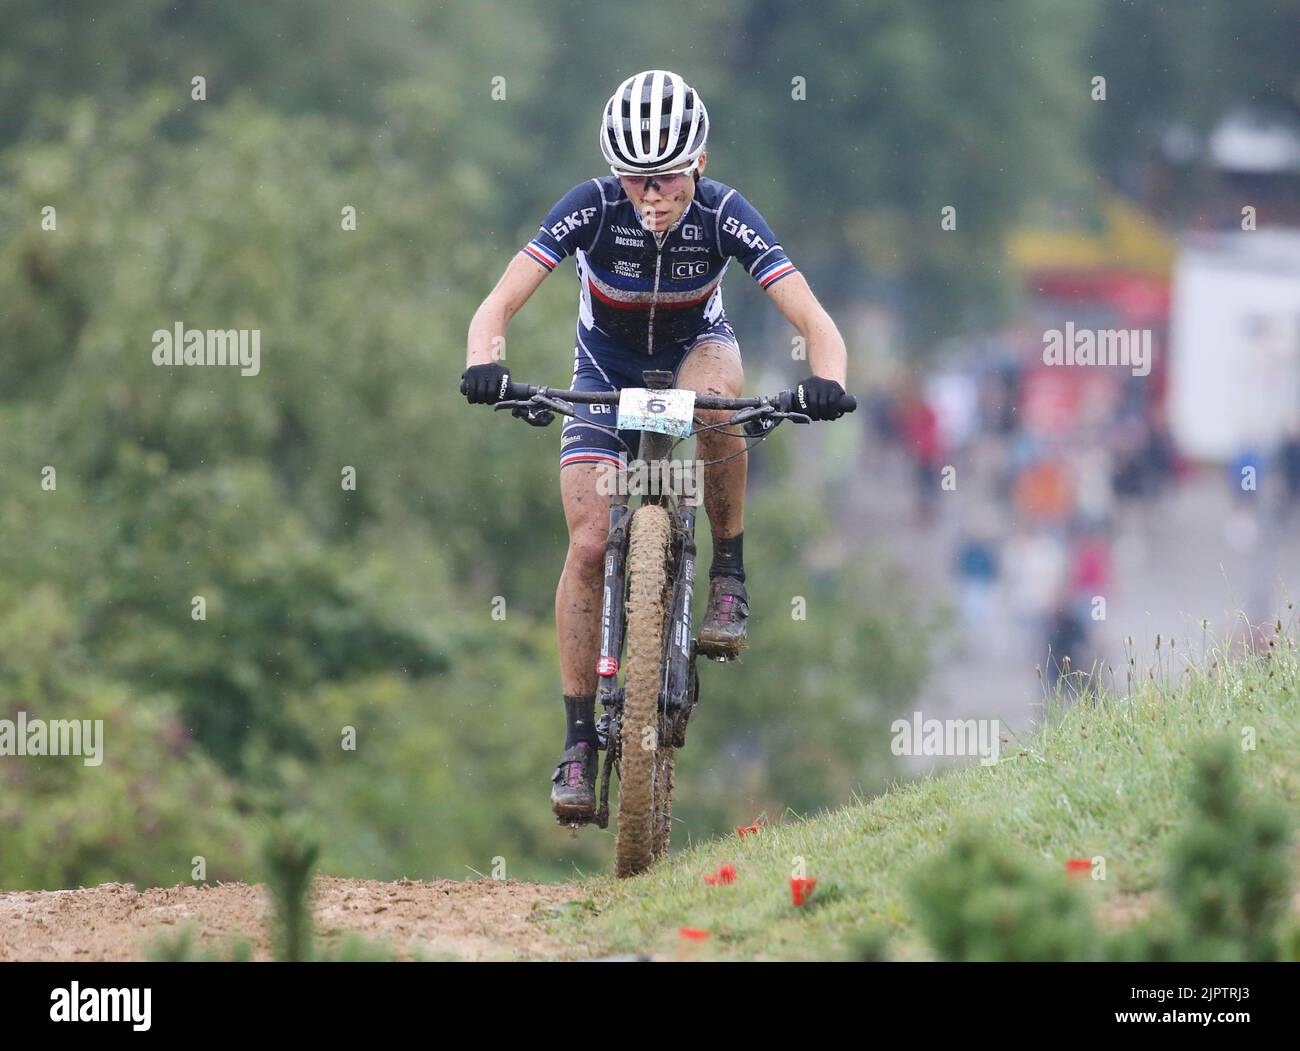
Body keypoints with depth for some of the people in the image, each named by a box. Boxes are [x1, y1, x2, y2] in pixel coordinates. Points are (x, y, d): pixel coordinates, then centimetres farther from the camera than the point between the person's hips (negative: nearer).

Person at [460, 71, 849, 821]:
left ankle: (730, 575, -19)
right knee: (590, 545, -13)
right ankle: (580, 743, -6)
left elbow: (814, 319, -32)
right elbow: (500, 303, -32)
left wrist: (828, 380, -53)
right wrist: (483, 365, -52)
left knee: (712, 399, -38)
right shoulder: (590, 209, -27)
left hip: (694, 347, 0)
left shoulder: (724, 216, -27)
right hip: (608, 366, 0)